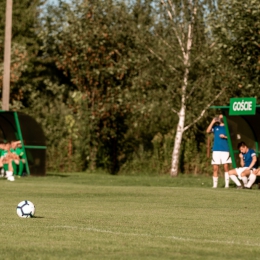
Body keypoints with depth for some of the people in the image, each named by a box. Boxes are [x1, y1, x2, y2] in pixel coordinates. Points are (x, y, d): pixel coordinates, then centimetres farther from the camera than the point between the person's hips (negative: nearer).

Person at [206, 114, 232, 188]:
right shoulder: (215, 127, 15)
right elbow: (208, 131, -1)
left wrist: (225, 137, -10)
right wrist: (213, 122, -3)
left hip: (225, 150, -2)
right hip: (216, 150, 2)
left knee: (226, 167, -8)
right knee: (215, 168, 0)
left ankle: (227, 184, -8)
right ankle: (215, 185, 3)